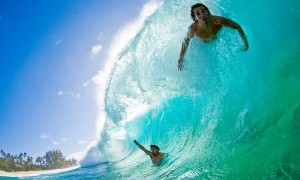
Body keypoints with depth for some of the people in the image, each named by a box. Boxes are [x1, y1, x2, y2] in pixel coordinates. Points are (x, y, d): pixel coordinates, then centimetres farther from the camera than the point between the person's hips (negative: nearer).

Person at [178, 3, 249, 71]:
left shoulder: (218, 21, -41)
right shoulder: (193, 28, -39)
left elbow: (237, 26, -26)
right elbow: (186, 41, -20)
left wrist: (245, 41, -23)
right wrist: (181, 58, -18)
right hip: (205, 45, 0)